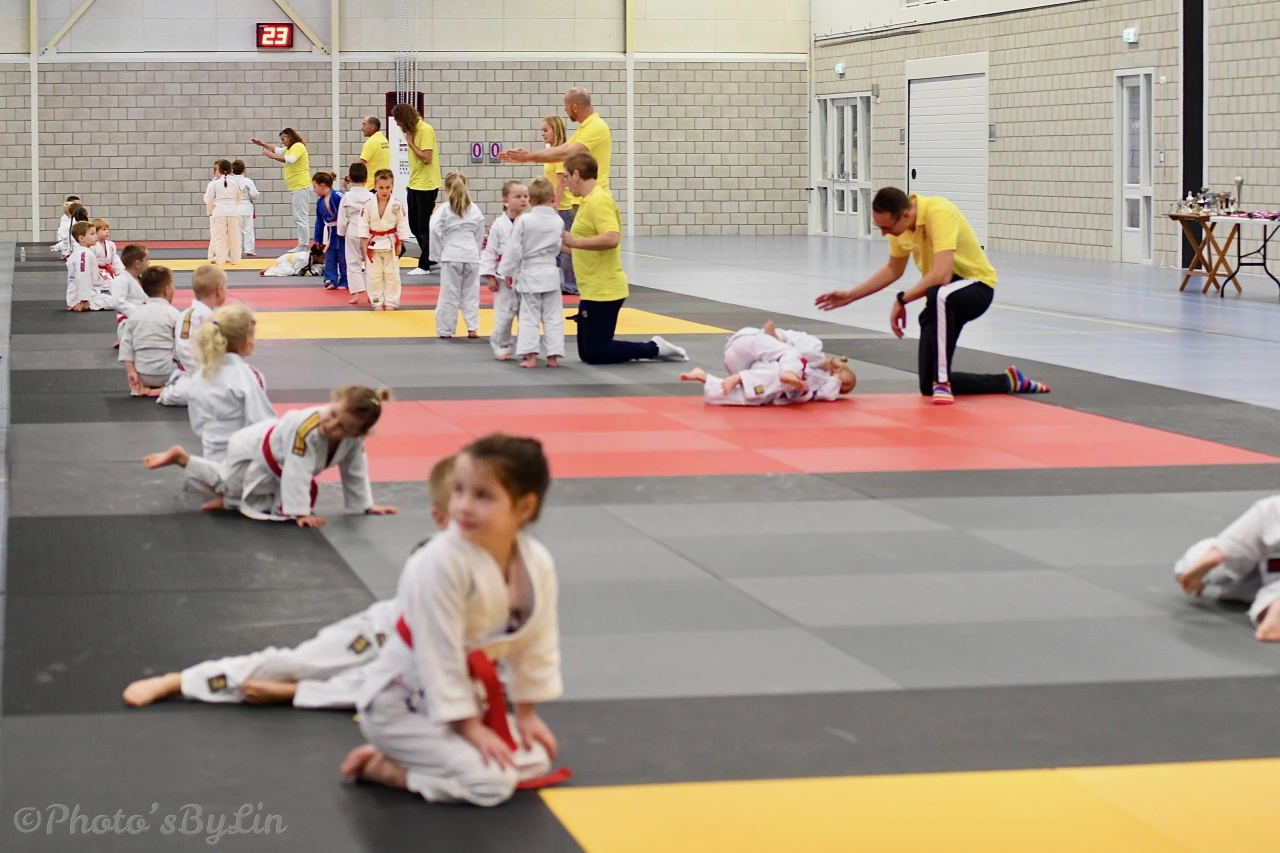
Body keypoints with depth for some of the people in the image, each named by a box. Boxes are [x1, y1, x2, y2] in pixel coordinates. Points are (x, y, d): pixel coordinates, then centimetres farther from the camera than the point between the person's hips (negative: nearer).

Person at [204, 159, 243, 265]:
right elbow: (239, 197, 13)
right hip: (233, 211, 2)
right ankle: (235, 259, 12)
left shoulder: (214, 183, -5)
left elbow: (209, 200, 0)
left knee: (219, 237, 3)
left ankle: (220, 259, 1)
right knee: (234, 236, 8)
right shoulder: (234, 183, 1)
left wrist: (210, 211, 15)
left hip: (219, 212, -2)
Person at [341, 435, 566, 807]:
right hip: (401, 703, -8)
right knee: (489, 781, -22)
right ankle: (378, 766, -3)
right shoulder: (441, 563, -28)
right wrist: (470, 729, -19)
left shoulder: (537, 563, -9)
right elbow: (440, 654, -24)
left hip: (462, 694, 8)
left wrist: (526, 713, 9)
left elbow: (537, 641, 5)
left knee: (536, 760, 7)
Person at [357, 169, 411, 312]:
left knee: (392, 274, 5)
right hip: (373, 243, 0)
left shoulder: (397, 205, -8)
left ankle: (390, 303, 14)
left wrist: (399, 244, -4)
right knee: (374, 275, 5)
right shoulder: (369, 204, -9)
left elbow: (402, 225, -2)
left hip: (391, 244, 0)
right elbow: (363, 224, -4)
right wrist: (365, 244, -7)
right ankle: (377, 302, 15)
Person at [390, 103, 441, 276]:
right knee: (415, 226, 13)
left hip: (426, 186, -9)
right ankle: (431, 257, 24)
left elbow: (426, 158, -23)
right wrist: (411, 183, 12)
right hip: (415, 185, 9)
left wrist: (410, 143, -14)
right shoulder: (412, 131, 10)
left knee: (424, 227, -2)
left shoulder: (425, 131, -15)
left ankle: (424, 265, 6)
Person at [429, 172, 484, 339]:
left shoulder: (444, 209, -6)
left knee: (449, 293, 2)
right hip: (471, 254, 3)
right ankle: (472, 328, 9)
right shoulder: (474, 209, 6)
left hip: (451, 255, -3)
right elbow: (480, 232, 11)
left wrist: (437, 253, -2)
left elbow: (435, 230, -13)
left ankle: (446, 330, 6)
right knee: (471, 292, 11)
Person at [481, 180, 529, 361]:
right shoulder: (499, 225, -7)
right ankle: (501, 347, 15)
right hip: (505, 278, -3)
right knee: (504, 315, 1)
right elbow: (489, 251, -5)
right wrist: (490, 276, -8)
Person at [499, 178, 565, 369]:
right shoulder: (558, 221, -2)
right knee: (553, 317, 8)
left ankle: (530, 355, -2)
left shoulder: (524, 221, -12)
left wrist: (508, 272, 0)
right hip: (550, 273, 2)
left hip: (529, 274, -2)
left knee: (529, 317, 3)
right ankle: (553, 355, 5)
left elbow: (514, 248, -9)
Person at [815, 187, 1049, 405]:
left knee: (939, 296, -44)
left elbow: (942, 275, -38)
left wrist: (902, 300, -29)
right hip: (941, 299, 8)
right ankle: (1009, 381, 23)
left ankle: (942, 382, -31)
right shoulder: (899, 224, -6)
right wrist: (850, 295, 7)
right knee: (929, 387, 3)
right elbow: (893, 270, 12)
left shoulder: (939, 213, -29)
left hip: (976, 286, -8)